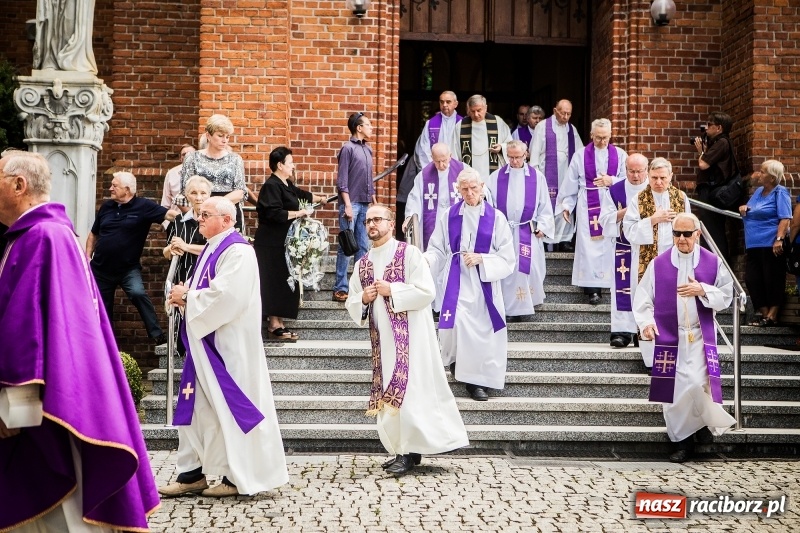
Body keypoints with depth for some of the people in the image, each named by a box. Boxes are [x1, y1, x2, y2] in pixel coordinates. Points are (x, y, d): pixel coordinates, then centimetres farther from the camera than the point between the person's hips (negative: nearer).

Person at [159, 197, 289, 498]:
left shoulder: (237, 251, -14)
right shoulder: (211, 249, 16)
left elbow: (226, 296, -25)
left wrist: (187, 297, -13)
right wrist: (184, 296, -1)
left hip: (228, 345, -10)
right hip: (205, 343, 10)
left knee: (230, 406, -3)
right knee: (198, 406, 9)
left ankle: (238, 477, 6)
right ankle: (193, 473, 15)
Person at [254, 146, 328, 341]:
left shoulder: (286, 185, 13)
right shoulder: (272, 186, -15)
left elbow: (300, 194, 34)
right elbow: (274, 214, -25)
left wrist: (320, 198, 49)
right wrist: (300, 213, -17)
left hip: (283, 243, 10)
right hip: (272, 245, -10)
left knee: (284, 283, 9)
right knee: (275, 283, -8)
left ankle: (278, 323, 13)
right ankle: (274, 326, -5)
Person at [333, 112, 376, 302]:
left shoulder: (368, 149, 15)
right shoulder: (348, 148, -5)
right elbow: (342, 181, -9)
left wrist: (374, 202, 16)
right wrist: (347, 205, -15)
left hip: (365, 205, 7)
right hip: (352, 204, -7)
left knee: (363, 247, 7)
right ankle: (340, 289, 0)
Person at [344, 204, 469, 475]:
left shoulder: (409, 254, -5)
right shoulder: (362, 264, 12)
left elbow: (427, 291, -13)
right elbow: (351, 303, 16)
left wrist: (391, 290, -15)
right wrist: (363, 299, -5)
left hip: (409, 335, -6)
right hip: (381, 338, 6)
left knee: (407, 390, -9)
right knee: (388, 394, 7)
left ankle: (409, 452, -2)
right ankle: (403, 450, 17)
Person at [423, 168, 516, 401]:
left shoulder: (496, 217, -1)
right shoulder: (450, 216, 4)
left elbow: (507, 258, -1)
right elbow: (438, 250, 6)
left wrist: (481, 259, -14)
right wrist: (427, 260, -15)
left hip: (484, 284, 0)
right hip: (457, 283, 0)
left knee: (482, 332, 1)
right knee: (457, 324, -17)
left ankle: (477, 380, 16)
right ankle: (456, 359, 14)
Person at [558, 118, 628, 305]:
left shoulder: (620, 155, 6)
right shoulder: (581, 155, 4)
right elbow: (571, 183, 6)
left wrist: (611, 180, -13)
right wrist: (566, 205, 3)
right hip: (588, 207, -1)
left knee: (611, 245, 0)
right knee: (589, 246, -5)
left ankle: (614, 282, 8)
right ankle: (592, 288, -3)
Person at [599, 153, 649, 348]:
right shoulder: (614, 191, 6)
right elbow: (605, 219, 3)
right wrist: (625, 211, -12)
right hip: (623, 248, 1)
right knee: (623, 289, -4)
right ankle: (623, 330, -3)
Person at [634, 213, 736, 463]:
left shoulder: (713, 262, 2)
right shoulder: (658, 264, 2)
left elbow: (726, 296, 3)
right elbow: (643, 297, 3)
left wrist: (702, 290, -14)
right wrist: (646, 322, -13)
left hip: (701, 337, -1)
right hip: (669, 337, 1)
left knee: (698, 384, -13)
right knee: (674, 390, 2)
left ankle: (705, 420, 18)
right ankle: (683, 440, 16)